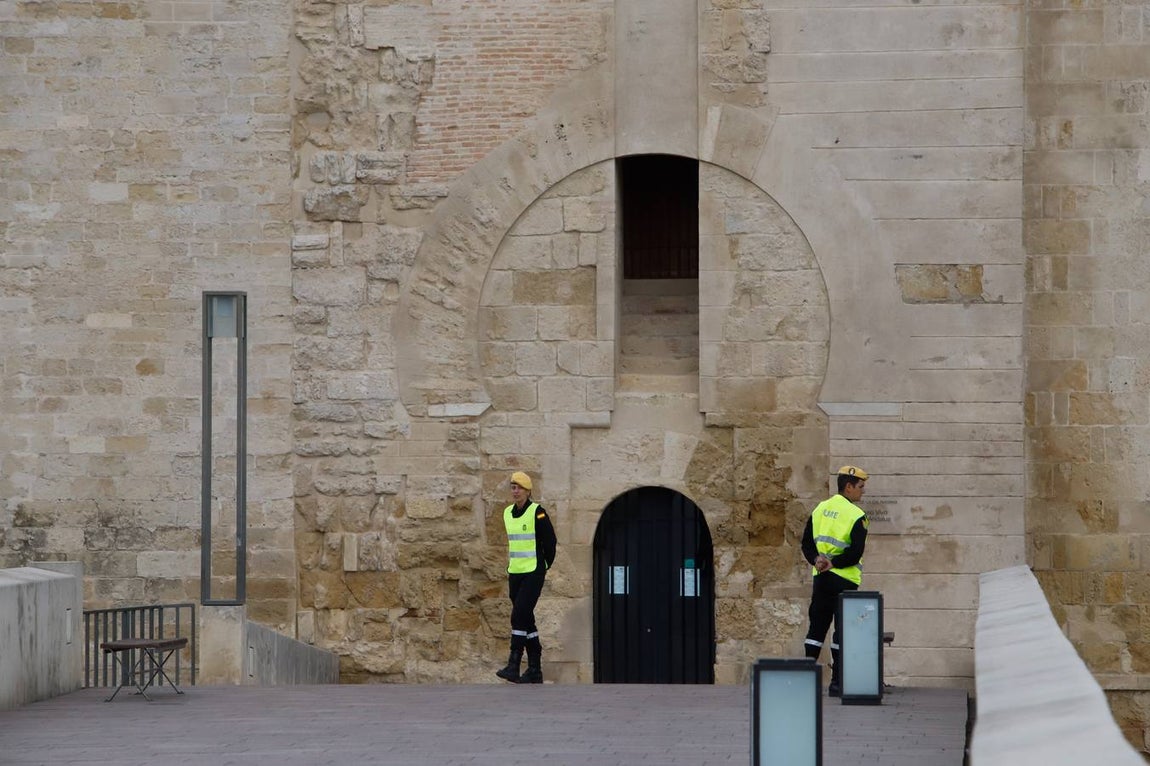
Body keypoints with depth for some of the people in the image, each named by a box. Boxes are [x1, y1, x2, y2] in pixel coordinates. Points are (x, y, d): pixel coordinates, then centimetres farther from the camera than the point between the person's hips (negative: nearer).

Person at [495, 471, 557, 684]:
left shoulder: (537, 512, -10)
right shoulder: (507, 513, 10)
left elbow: (550, 541, -4)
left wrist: (544, 566, 5)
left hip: (533, 573, -7)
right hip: (515, 573, 7)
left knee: (519, 616, -17)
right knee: (526, 619, 9)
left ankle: (513, 666, -20)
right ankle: (535, 670, 14)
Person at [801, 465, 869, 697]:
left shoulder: (820, 509, 11)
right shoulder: (856, 515, -10)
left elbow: (806, 542, 8)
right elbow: (856, 552, -18)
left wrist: (817, 560, -5)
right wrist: (833, 563, -11)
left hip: (821, 579, 6)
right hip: (843, 581, -6)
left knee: (817, 627, 12)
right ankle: (837, 682, 0)